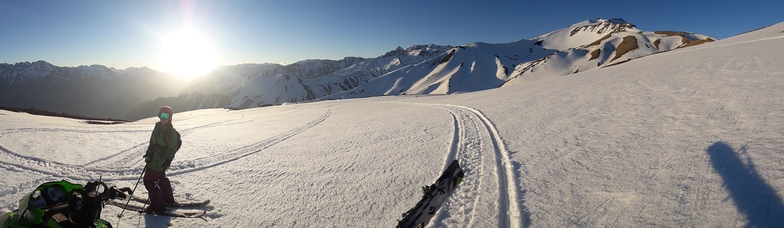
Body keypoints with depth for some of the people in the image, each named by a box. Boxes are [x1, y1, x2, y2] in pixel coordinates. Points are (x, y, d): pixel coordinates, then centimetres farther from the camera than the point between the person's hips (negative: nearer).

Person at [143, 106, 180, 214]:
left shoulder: (172, 132, -19)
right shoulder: (158, 127, 5)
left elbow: (172, 148, -19)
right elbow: (152, 142, 14)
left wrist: (168, 160, -29)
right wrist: (148, 153, 8)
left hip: (160, 161, -9)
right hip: (154, 158, 9)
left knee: (148, 181, -4)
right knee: (161, 178, 21)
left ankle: (158, 206, 5)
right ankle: (168, 200, 38)